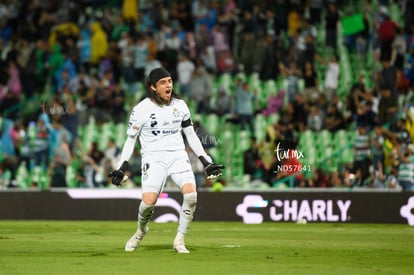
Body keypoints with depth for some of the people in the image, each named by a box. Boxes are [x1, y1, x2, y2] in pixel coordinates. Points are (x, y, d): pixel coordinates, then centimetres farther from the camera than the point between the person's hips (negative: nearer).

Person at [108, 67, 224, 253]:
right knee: (149, 201, -21)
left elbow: (191, 135, 16)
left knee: (191, 194, -21)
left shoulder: (180, 105, 8)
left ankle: (179, 241, -6)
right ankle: (141, 231, 14)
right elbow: (131, 139, 3)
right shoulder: (141, 109, -4)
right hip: (153, 158, -3)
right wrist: (122, 167, -4)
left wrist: (206, 162, 13)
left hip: (178, 156, 3)